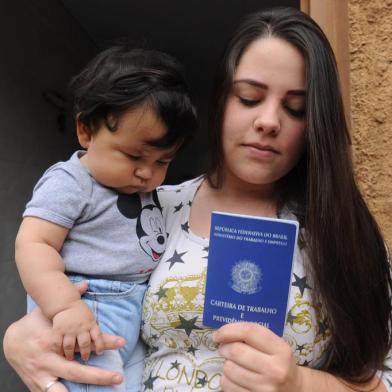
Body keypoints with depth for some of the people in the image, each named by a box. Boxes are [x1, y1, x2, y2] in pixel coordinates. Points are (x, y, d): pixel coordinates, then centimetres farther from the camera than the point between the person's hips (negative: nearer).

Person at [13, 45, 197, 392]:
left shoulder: (147, 188, 13)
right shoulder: (68, 183, -12)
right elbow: (32, 245, -19)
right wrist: (64, 306, -29)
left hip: (141, 313, 8)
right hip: (88, 311, -7)